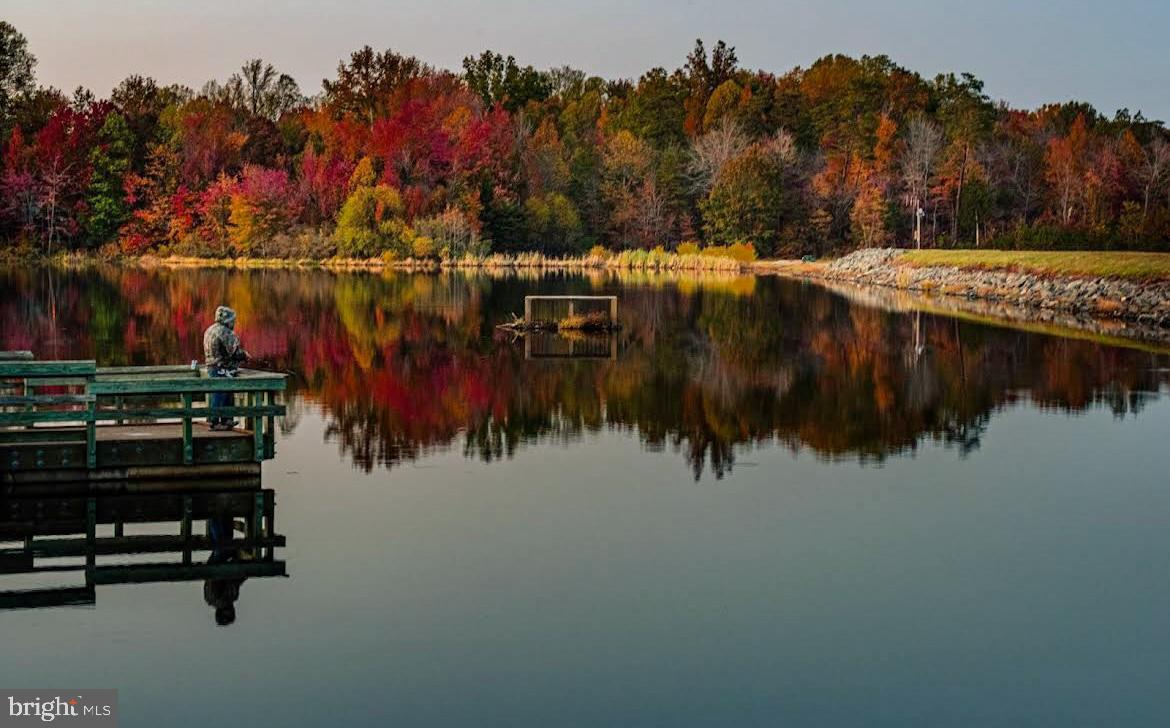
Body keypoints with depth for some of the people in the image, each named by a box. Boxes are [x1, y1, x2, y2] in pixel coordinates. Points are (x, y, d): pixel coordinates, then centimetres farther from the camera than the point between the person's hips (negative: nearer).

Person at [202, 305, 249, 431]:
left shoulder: (210, 330, 14)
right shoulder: (225, 332, -18)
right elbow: (234, 351, -20)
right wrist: (245, 355, -1)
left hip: (212, 366, 10)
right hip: (223, 370, -10)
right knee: (219, 395, -4)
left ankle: (226, 420, 24)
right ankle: (215, 422, -1)